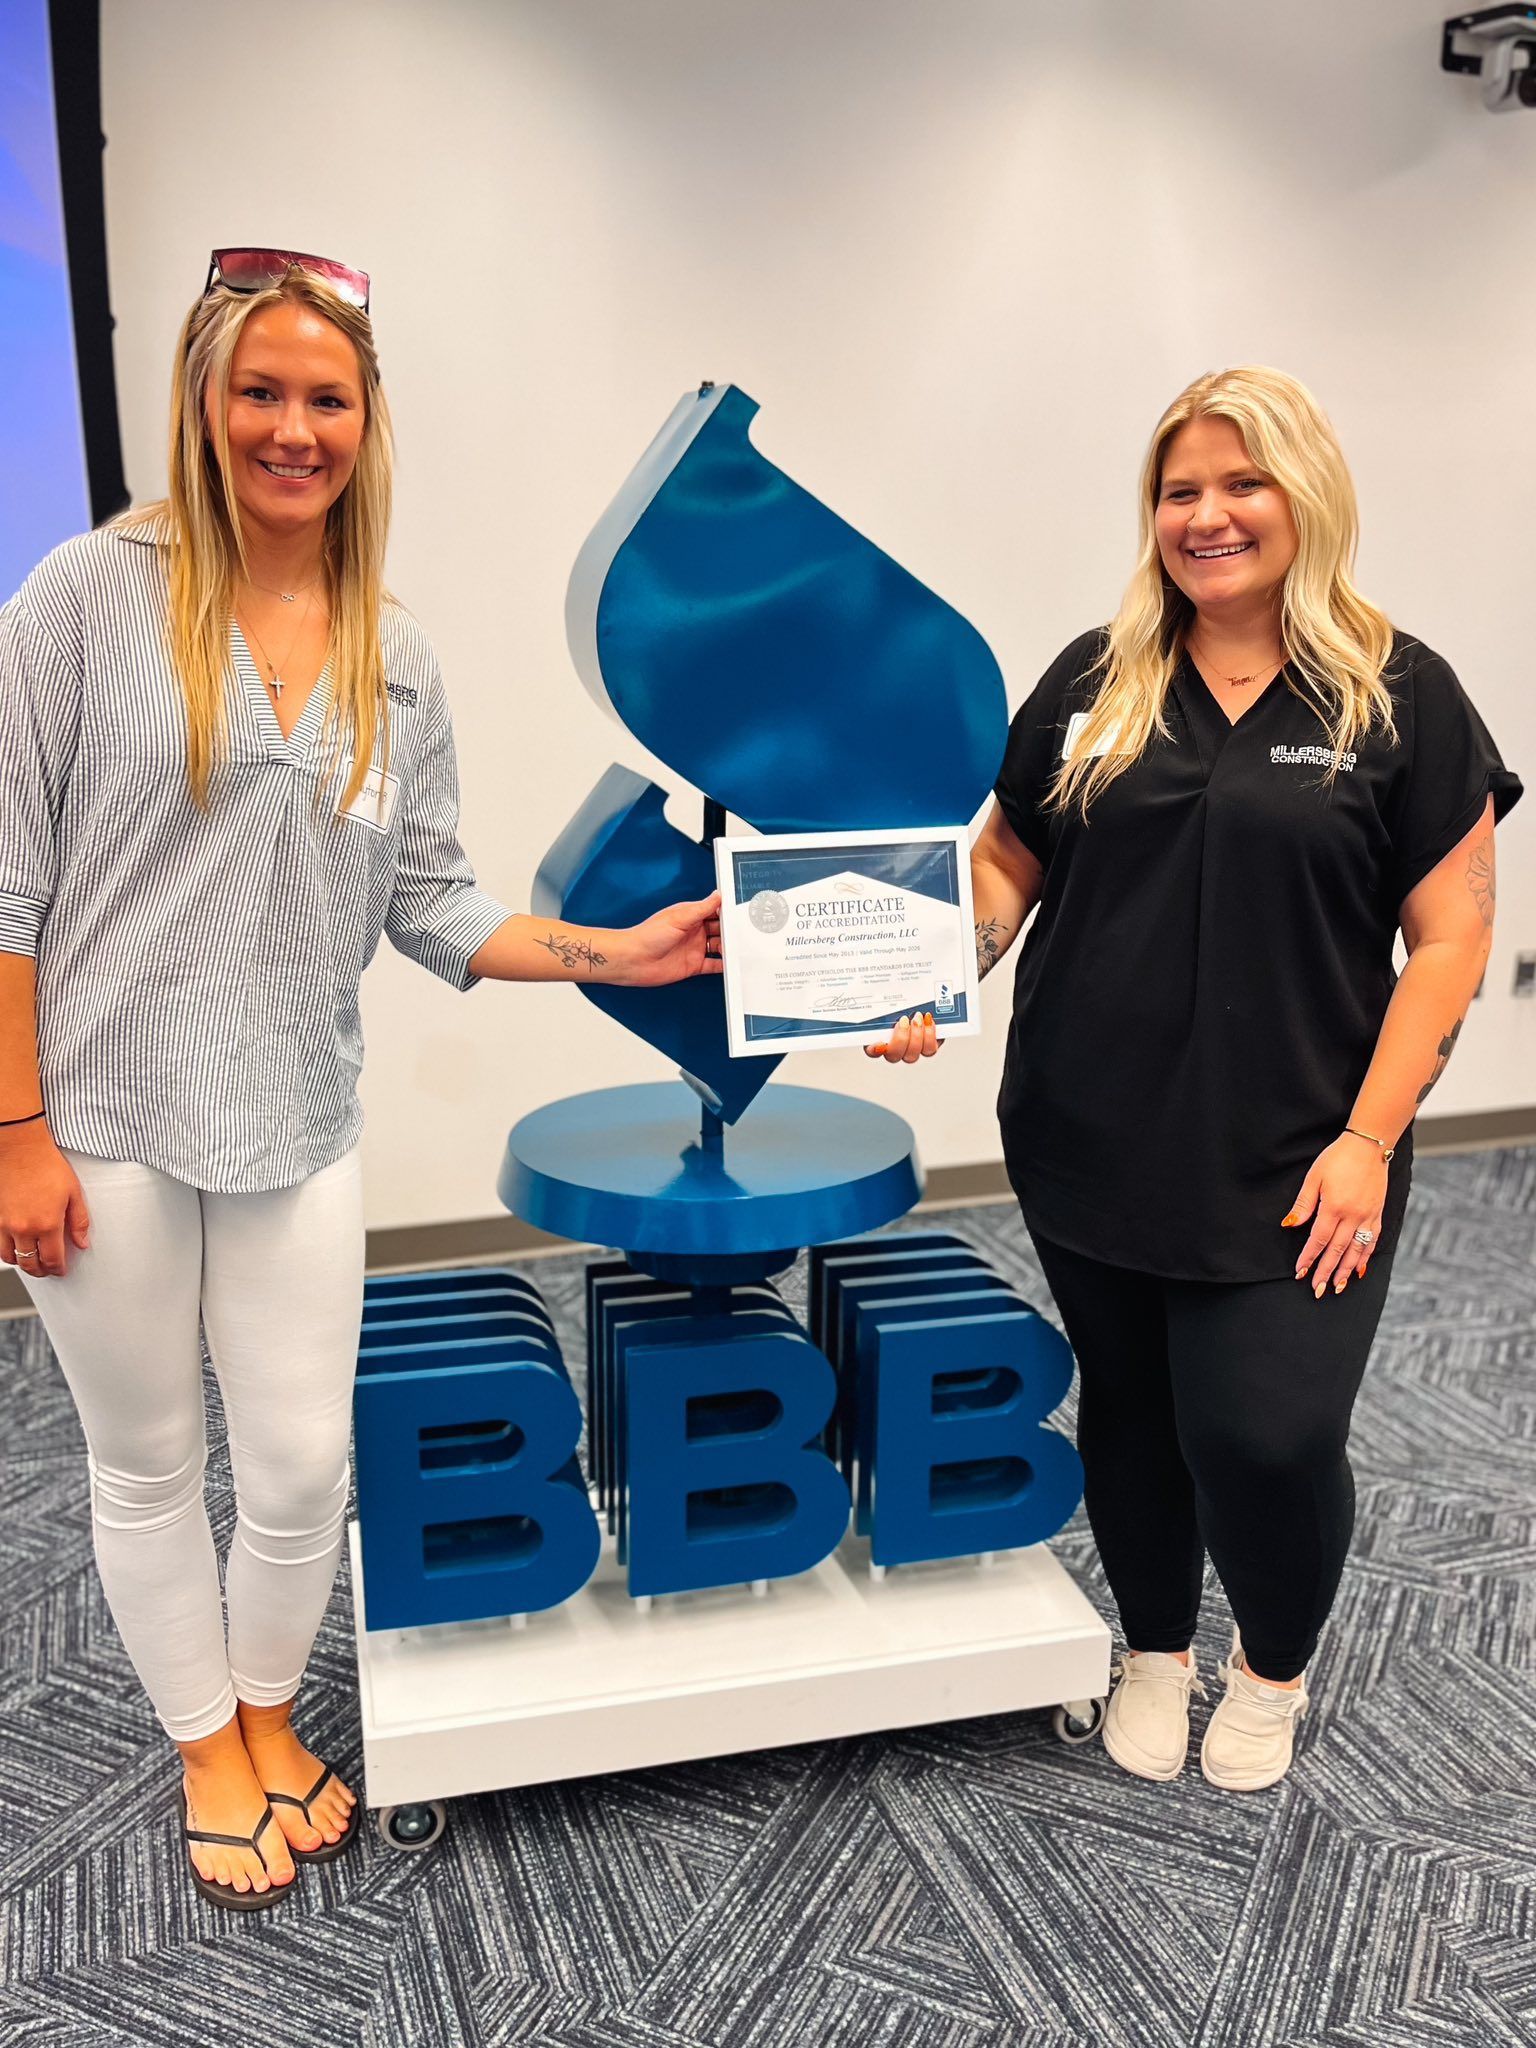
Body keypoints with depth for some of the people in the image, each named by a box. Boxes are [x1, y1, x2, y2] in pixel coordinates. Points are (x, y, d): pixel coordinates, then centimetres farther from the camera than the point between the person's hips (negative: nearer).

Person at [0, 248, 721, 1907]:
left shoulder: (397, 659, 5)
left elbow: (428, 909, 5)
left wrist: (611, 953, -7)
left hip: (296, 1128, 3)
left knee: (302, 1467, 9)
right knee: (149, 1464, 14)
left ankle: (267, 1715, 39)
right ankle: (206, 1749, 39)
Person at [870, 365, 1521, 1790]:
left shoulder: (1400, 695, -2)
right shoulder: (1093, 684, 5)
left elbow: (1449, 935, -3)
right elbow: (1007, 853, 12)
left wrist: (1368, 1140, -10)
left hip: (1286, 1171, -2)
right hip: (1089, 1149, 3)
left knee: (1266, 1435, -3)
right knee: (1130, 1411, 15)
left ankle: (1271, 1669, 31)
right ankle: (1154, 1651, 43)